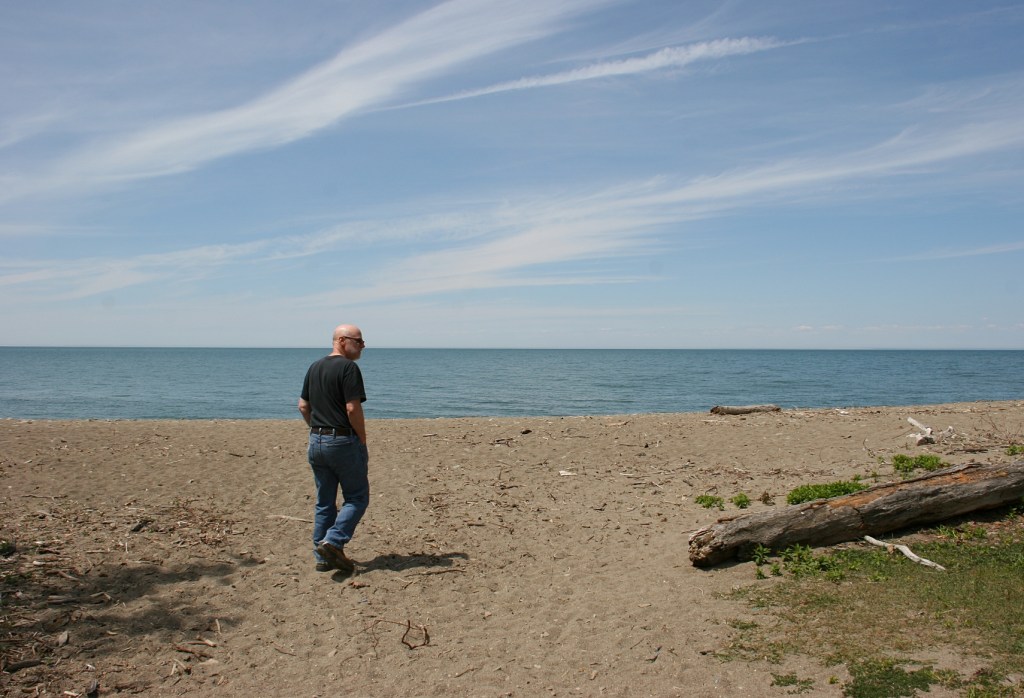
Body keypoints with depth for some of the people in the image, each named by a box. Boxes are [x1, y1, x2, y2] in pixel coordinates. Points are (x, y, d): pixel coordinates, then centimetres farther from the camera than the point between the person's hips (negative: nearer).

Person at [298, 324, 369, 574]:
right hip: (344, 441, -8)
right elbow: (353, 409, -18)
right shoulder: (348, 368, -13)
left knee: (324, 502, 13)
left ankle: (323, 557, 15)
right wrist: (362, 441, -9)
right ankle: (333, 542, -10)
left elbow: (303, 406, 15)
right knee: (357, 498, 5)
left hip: (316, 441, 8)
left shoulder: (314, 367, 12)